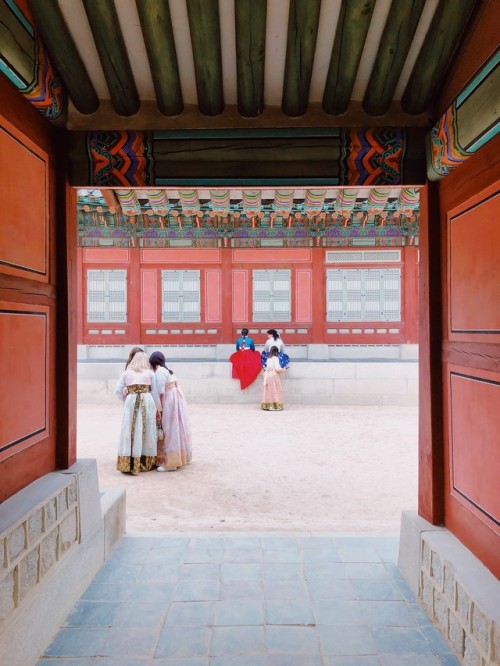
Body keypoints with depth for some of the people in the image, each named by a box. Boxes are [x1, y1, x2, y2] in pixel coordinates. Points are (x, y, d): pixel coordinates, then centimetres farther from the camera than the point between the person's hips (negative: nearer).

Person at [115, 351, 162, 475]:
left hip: (131, 402, 0)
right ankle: (146, 463, 15)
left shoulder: (126, 373, 11)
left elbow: (118, 390, 5)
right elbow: (155, 392, 9)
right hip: (147, 402, 0)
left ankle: (129, 465, 2)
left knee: (131, 431, 3)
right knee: (147, 431, 8)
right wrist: (158, 408, 17)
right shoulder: (150, 373, 9)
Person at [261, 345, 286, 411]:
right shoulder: (275, 358, -9)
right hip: (274, 376, -6)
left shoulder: (268, 358, 9)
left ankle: (268, 405, 10)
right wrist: (283, 369, 3)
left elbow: (266, 368, 7)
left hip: (268, 375, 6)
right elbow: (277, 368, -13)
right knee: (275, 391, -3)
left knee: (269, 391, 8)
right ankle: (276, 406, -5)